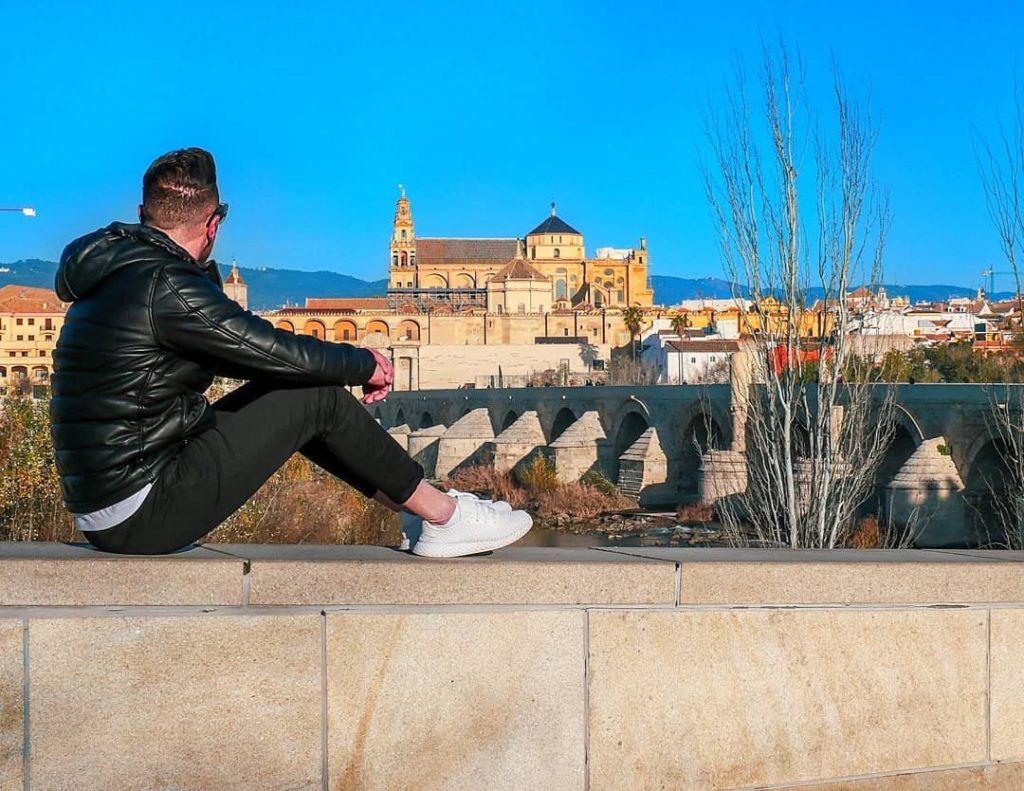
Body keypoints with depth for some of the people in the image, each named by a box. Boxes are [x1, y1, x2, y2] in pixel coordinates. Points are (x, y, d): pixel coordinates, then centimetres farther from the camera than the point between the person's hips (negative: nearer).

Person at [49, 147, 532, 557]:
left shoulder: (118, 275, 13)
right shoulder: (165, 286, -18)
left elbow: (245, 350, 20)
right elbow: (277, 352, -15)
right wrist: (364, 365, 3)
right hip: (142, 519, -9)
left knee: (286, 388, 16)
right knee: (318, 397, -7)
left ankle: (410, 506, 20)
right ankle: (443, 516, 5)